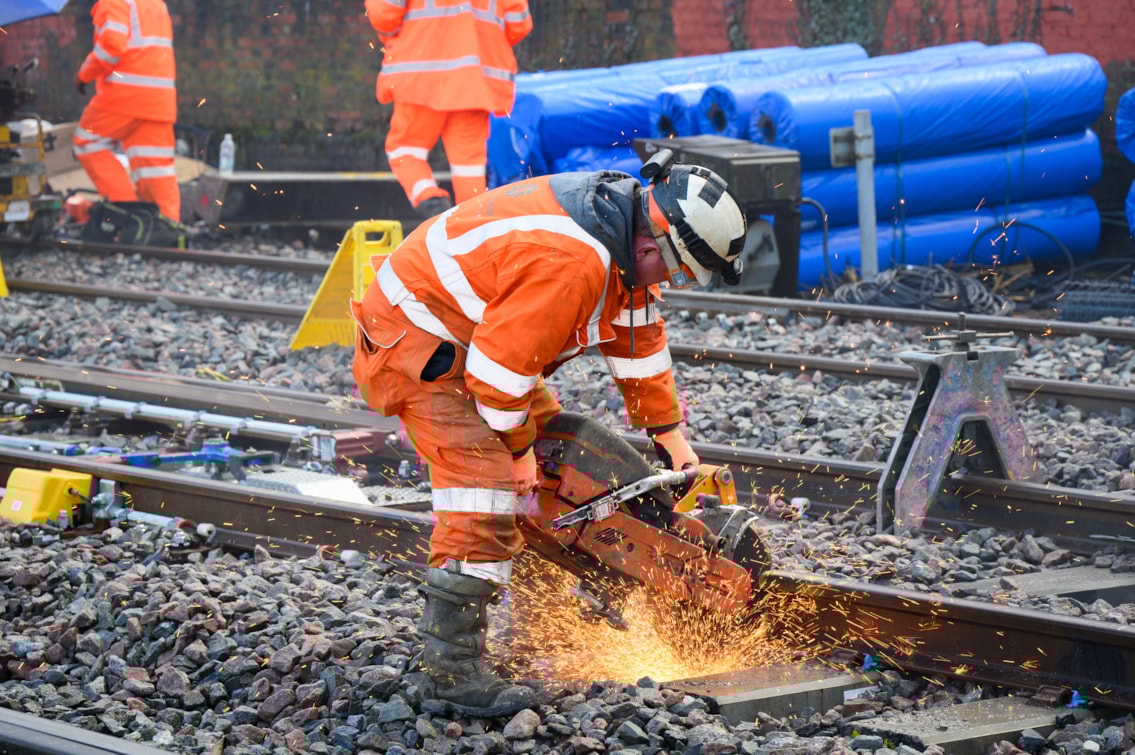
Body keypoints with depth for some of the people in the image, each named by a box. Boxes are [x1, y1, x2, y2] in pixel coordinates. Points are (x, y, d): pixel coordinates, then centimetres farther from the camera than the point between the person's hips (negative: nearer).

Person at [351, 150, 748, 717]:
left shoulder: (628, 228, -1)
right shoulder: (571, 264, -33)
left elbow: (638, 334, 13)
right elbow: (504, 362, -28)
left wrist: (668, 433, 16)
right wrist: (517, 450, -12)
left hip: (474, 331, 11)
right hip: (418, 339, -11)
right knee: (487, 483, -21)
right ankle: (451, 672, -21)